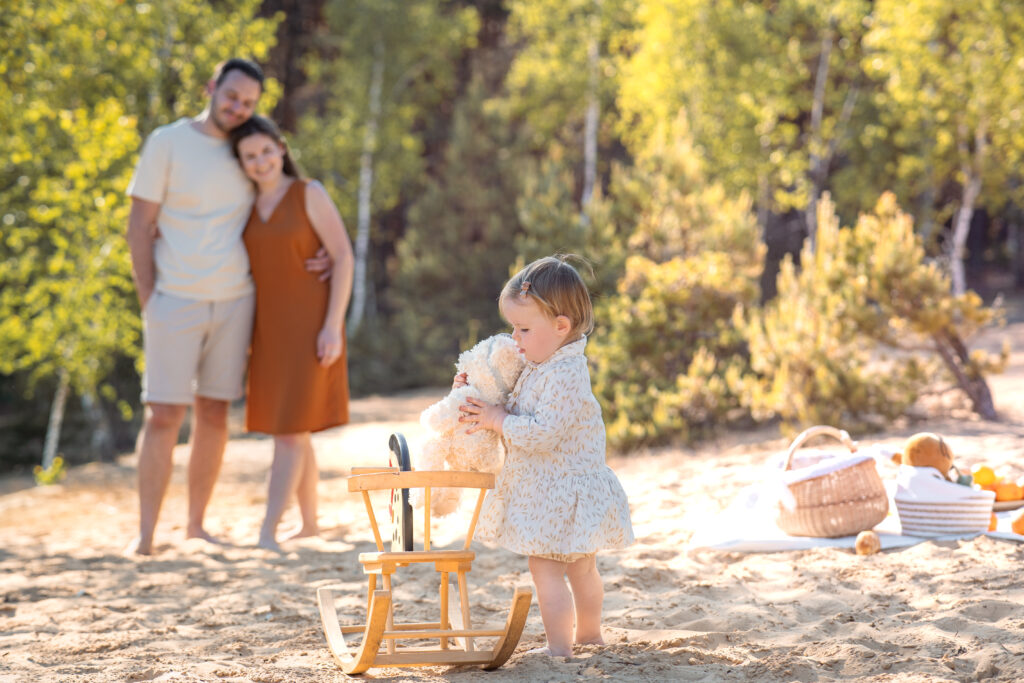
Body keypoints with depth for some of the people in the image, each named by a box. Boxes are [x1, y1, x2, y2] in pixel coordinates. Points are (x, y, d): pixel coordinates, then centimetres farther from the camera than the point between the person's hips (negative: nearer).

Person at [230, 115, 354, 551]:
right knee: (291, 430, 11)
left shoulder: (310, 193, -8)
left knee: (289, 428, -11)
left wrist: (333, 326, -17)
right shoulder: (246, 205, 8)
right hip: (269, 329, 6)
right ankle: (310, 523, 24)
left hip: (310, 325, -6)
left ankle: (267, 533, -14)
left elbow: (344, 257, -11)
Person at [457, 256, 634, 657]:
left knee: (546, 567, -6)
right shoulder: (541, 364, 6)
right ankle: (589, 633, 36)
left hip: (560, 491, -10)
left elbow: (543, 433, -30)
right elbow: (519, 409, 15)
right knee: (580, 565, 22)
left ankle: (559, 647, -2)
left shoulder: (566, 376, -26)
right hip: (559, 487, 10)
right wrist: (477, 392, 2)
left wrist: (498, 419, -23)